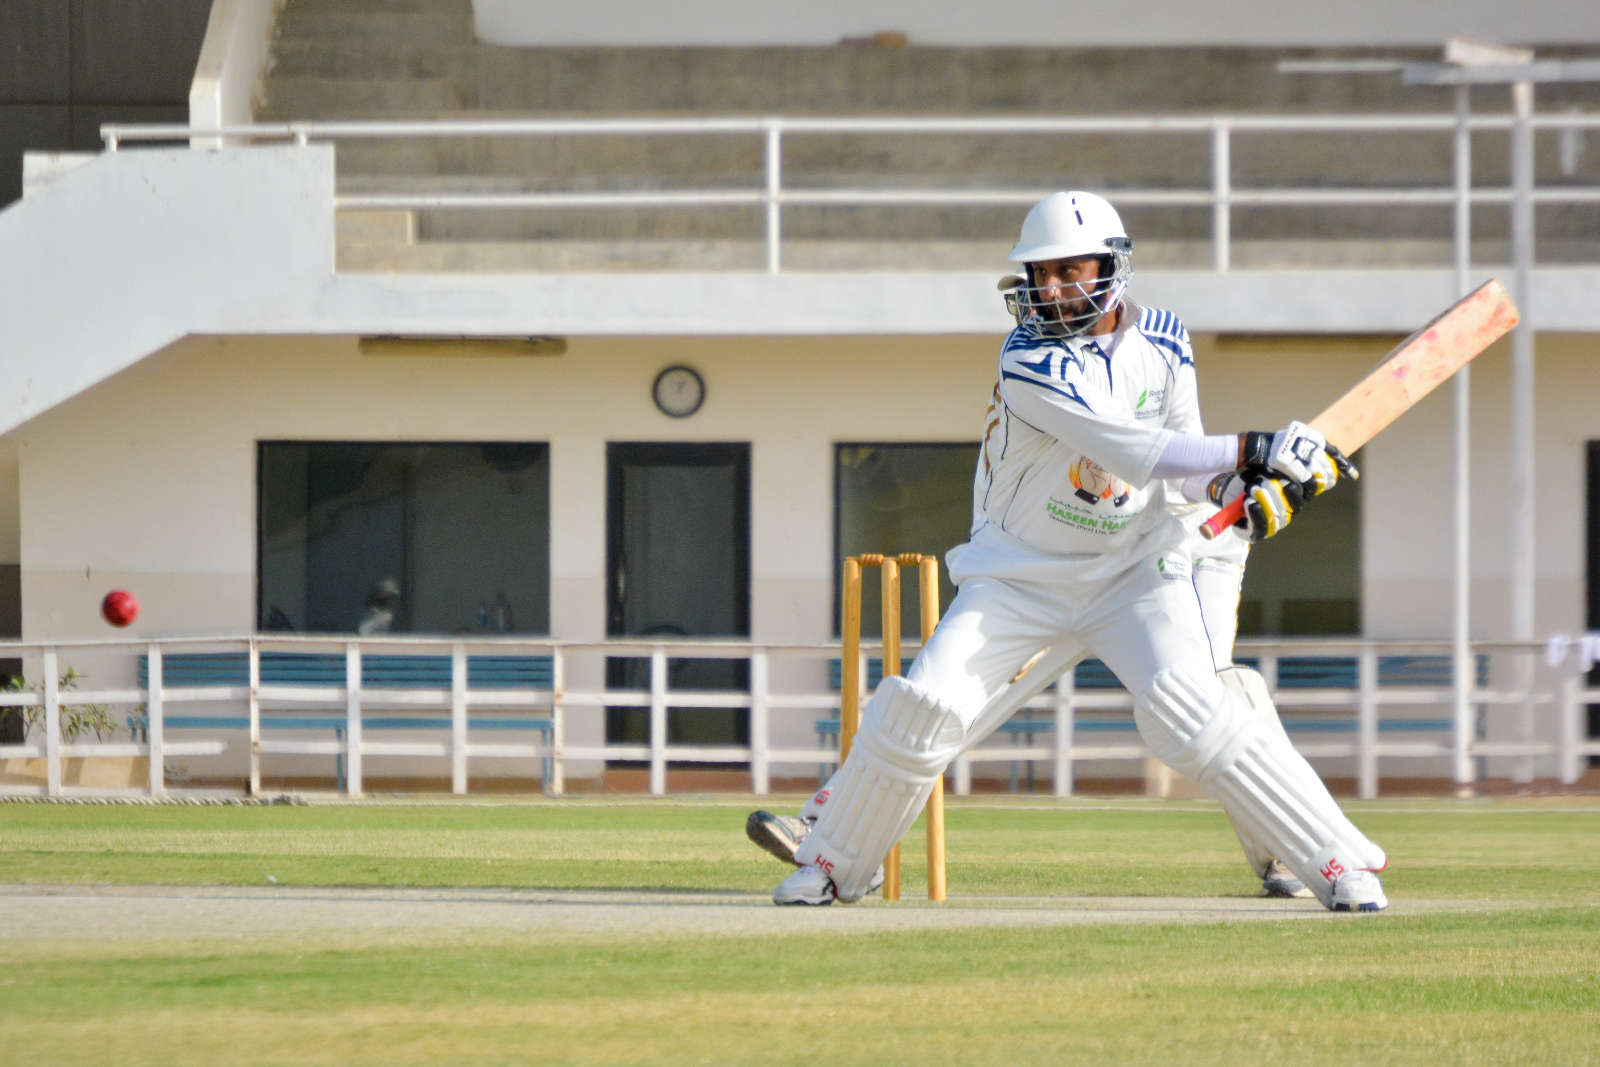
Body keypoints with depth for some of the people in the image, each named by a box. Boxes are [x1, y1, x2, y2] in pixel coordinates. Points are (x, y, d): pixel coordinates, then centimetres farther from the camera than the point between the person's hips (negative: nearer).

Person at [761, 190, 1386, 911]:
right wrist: (1254, 450, -33)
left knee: (1187, 709, -21)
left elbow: (1183, 460, 6)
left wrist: (1235, 488, -16)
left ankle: (1341, 862, -19)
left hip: (1132, 573, 1)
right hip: (1020, 575, -1)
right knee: (924, 708, -11)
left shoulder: (1161, 342, -3)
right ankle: (834, 861, 13)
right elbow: (1132, 451, -29)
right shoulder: (1029, 363, -20)